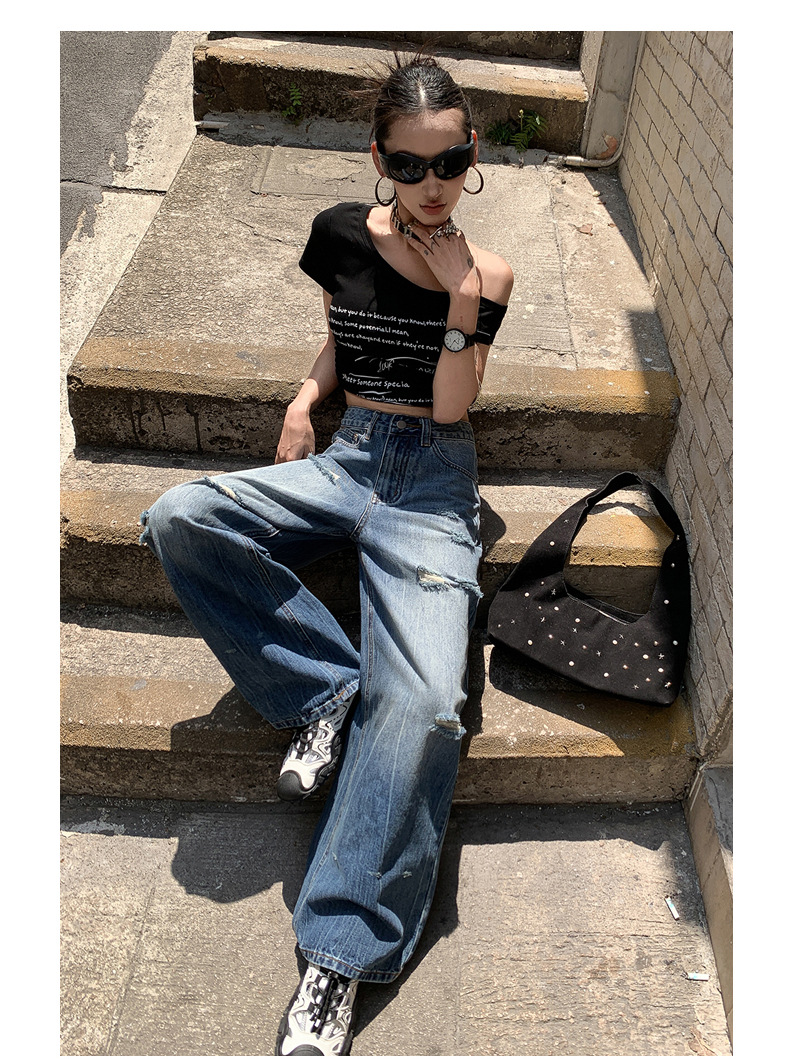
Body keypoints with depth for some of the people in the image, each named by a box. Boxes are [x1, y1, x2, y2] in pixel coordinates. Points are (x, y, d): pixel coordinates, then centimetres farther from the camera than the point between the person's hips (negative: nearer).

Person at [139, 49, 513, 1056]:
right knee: (178, 518, -25)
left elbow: (450, 406, -4)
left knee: (422, 702, -28)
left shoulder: (485, 276, 1)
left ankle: (339, 959, -15)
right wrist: (303, 400, 5)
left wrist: (462, 301, -15)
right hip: (347, 454, 4)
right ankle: (328, 690, -13)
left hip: (432, 481, -3)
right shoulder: (343, 233, 7)